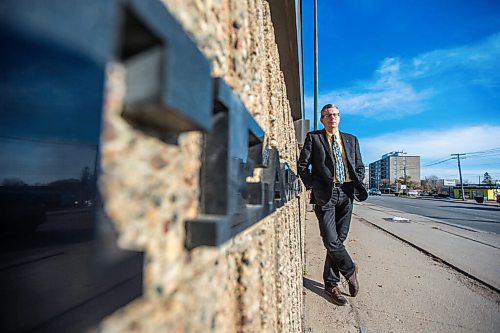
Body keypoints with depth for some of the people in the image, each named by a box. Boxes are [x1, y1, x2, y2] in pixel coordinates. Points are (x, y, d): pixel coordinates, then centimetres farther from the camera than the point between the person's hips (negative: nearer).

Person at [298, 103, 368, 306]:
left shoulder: (351, 139, 18)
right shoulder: (313, 138, 6)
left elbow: (360, 167, 21)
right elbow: (302, 164, 2)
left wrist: (356, 186, 6)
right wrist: (312, 187, -4)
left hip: (346, 193, 4)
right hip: (325, 194, -3)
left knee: (338, 240, 7)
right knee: (331, 240, -8)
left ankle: (331, 283, 22)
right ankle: (350, 271, 21)